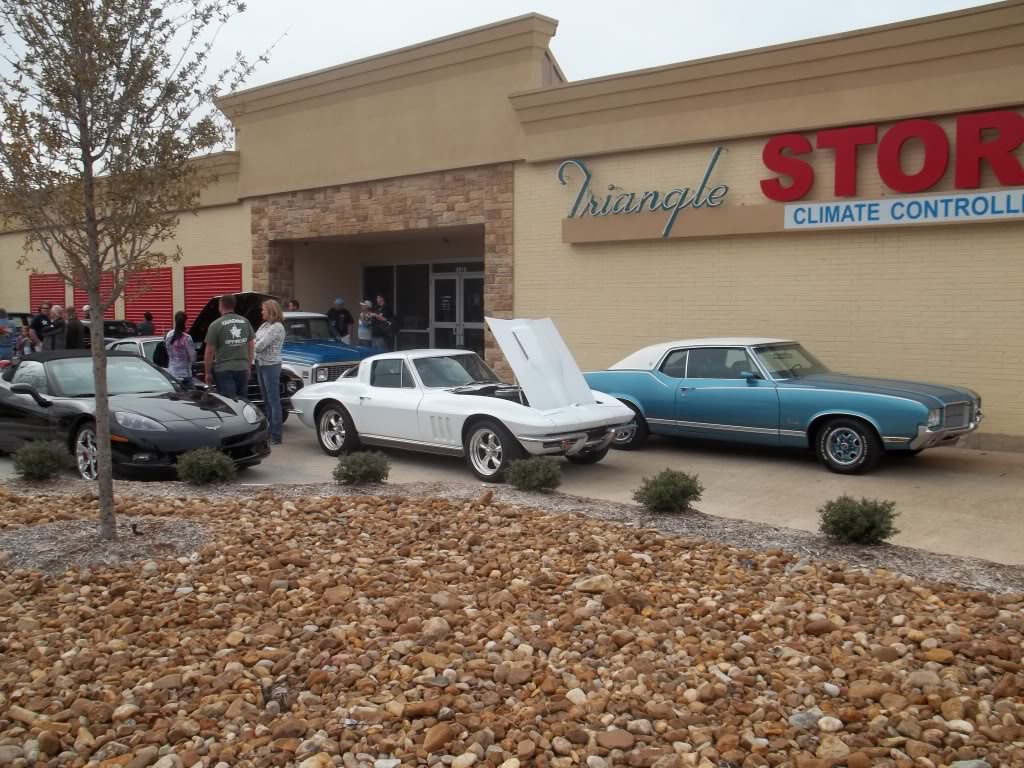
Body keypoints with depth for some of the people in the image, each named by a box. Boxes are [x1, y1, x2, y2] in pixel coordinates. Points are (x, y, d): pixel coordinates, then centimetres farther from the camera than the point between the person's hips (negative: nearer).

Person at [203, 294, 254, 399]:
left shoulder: (216, 325, -7)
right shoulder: (245, 322, 8)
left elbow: (209, 351, -6)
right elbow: (251, 346, 12)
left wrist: (208, 372, 2)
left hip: (224, 371, -5)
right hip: (243, 369, 5)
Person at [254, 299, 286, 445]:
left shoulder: (277, 327, -15)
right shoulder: (265, 325, 12)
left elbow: (261, 345, -19)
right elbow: (256, 341, 10)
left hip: (271, 366, -9)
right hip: (260, 365, 9)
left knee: (273, 401, -6)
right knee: (266, 400, 13)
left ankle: (276, 436, -5)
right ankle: (269, 431, 21)